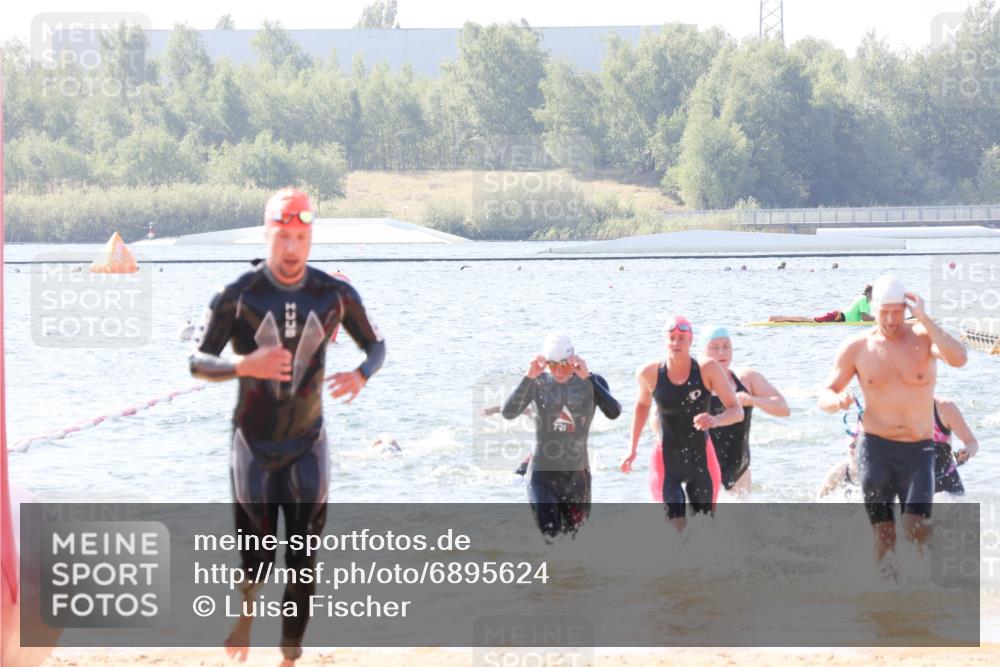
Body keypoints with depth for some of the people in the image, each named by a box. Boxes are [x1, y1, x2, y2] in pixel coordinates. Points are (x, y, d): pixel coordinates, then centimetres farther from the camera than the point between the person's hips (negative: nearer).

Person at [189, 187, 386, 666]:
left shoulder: (335, 295, -6)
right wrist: (245, 365, -31)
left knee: (303, 563, -1)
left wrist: (362, 375, -16)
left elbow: (376, 344, 8)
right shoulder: (237, 296, -13)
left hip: (307, 446, 1)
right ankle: (244, 611, 38)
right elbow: (197, 362, -11)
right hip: (254, 446, -1)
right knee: (255, 559, 4)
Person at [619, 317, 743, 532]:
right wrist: (633, 449, 15)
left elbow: (737, 411, -8)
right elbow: (642, 405, 17)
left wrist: (716, 420, -31)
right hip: (667, 460, 0)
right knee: (675, 531, -10)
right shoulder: (649, 374, -4)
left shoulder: (707, 370, -9)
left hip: (701, 458, 0)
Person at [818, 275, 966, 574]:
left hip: (919, 449, -1)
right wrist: (838, 400, -18)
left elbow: (958, 358, -23)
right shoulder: (857, 347, 2)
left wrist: (924, 318, -22)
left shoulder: (924, 337, -2)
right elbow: (825, 396, 6)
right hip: (876, 448, 1)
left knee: (917, 529, -13)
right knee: (884, 534, 0)